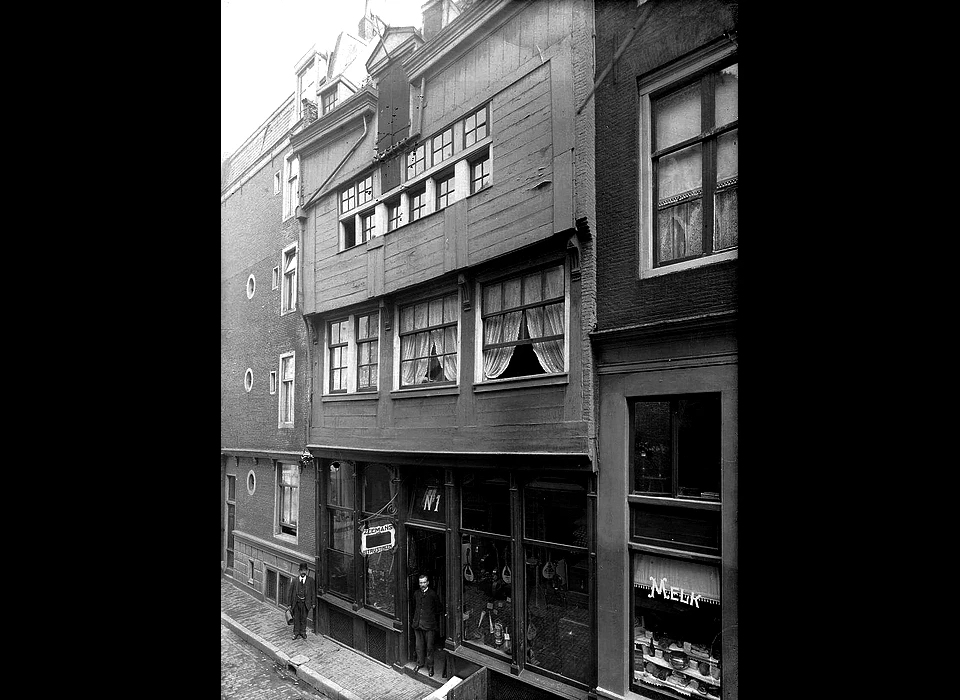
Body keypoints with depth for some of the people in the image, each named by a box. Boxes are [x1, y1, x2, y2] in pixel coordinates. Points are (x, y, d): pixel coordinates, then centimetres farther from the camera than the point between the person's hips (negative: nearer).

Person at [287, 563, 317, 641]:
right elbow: (290, 592, 1)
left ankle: (303, 632, 30)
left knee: (304, 618, 12)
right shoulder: (295, 580, -4)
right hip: (296, 602, 1)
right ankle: (296, 632, 29)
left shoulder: (311, 580, -6)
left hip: (305, 602, 0)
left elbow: (313, 592, -1)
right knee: (296, 618, 11)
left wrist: (313, 603, -1)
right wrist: (289, 604, 0)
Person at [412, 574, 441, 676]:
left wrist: (437, 626, -4)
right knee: (419, 646, 14)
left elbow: (437, 610, -3)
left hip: (429, 625, -4)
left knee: (429, 647, 3)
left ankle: (430, 666, 18)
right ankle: (420, 663, 31)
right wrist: (415, 621, 12)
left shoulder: (433, 594, -8)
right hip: (418, 624, 4)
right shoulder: (416, 594, 6)